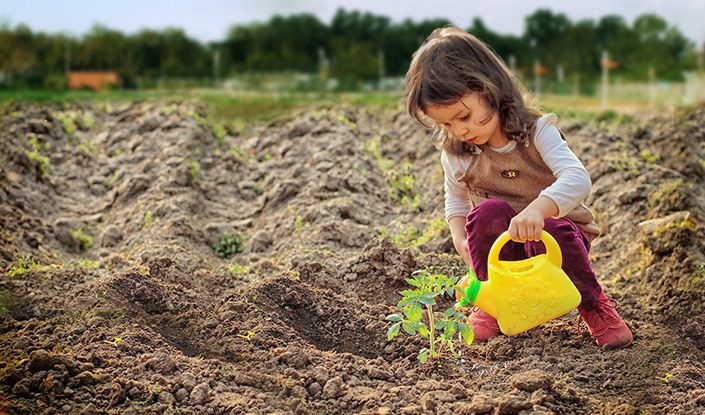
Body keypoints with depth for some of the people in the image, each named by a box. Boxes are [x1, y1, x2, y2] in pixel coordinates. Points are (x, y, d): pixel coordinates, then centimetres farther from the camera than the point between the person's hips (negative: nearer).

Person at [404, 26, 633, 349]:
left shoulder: (535, 131, -16)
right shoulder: (455, 155, -5)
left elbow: (578, 179, -32)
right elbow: (455, 200, 14)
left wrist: (538, 208, -51)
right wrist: (459, 238, -8)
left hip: (554, 234, -2)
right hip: (503, 250, 2)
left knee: (551, 230, -37)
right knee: (488, 212, -30)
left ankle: (593, 305, -10)